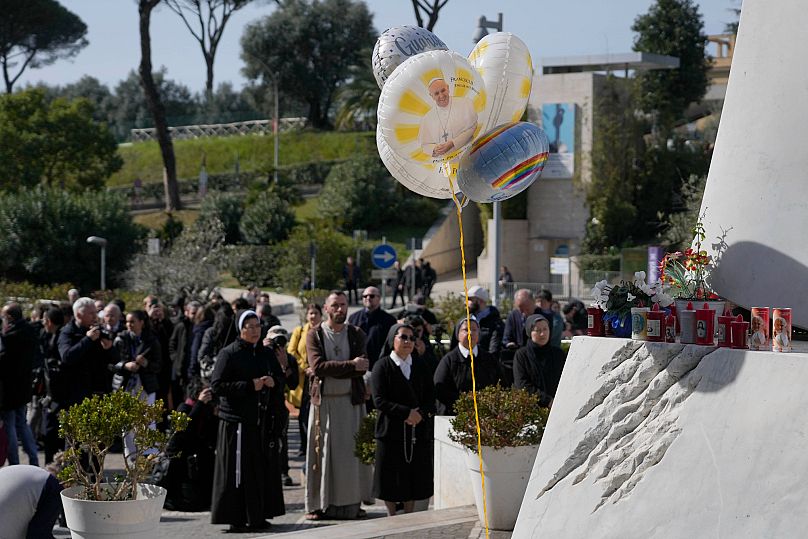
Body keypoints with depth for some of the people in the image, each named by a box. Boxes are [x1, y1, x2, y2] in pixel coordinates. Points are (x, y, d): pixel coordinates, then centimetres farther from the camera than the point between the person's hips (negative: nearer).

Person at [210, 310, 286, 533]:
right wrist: (250, 386, -17)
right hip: (237, 420, -6)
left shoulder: (266, 354, 13)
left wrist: (273, 382, -3)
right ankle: (237, 519, 0)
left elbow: (282, 379, 21)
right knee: (239, 471, -5)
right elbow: (217, 385, -11)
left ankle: (259, 515, 14)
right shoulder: (229, 354, -5)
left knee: (264, 469, 6)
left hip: (263, 420, 6)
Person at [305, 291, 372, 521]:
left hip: (351, 401, 2)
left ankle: (350, 503, 7)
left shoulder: (356, 335, 8)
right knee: (322, 452, -1)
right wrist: (350, 366, -15)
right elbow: (318, 366, -13)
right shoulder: (314, 336, 3)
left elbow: (362, 368, -5)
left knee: (351, 452, 2)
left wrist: (331, 369, -14)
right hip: (324, 401, -2)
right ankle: (319, 504, 2)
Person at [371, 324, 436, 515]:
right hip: (391, 430, -4)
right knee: (391, 478, 1)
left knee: (414, 476, 5)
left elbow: (430, 397, 7)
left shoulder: (420, 367, 11)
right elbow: (379, 400, -11)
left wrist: (421, 413, -13)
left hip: (418, 430, 4)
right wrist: (407, 413, -17)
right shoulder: (382, 366, -2)